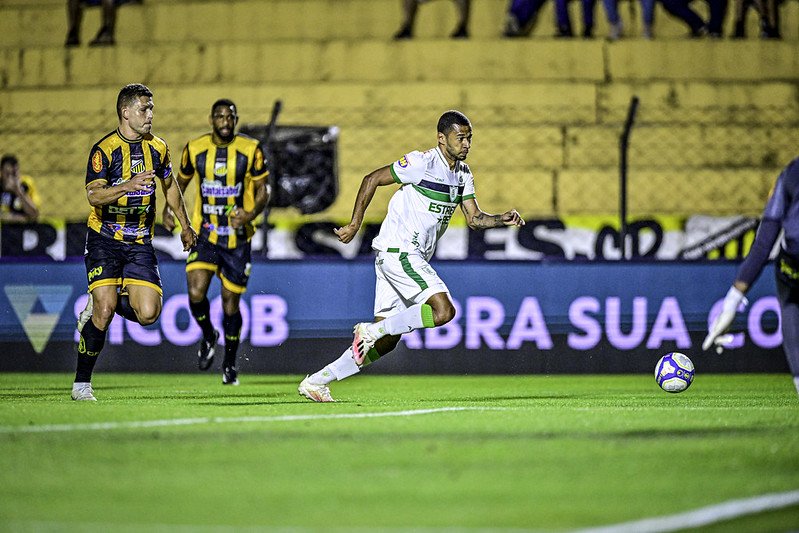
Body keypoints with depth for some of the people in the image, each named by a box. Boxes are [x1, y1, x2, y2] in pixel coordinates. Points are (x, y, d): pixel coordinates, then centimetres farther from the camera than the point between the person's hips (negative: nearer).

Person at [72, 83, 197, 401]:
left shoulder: (158, 148, 6)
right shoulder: (104, 150, -10)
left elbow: (169, 185, 23)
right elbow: (93, 196, -20)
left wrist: (185, 225, 28)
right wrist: (128, 185, -35)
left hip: (140, 243, 4)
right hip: (104, 240, -4)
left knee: (147, 314, -12)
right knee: (105, 310, -17)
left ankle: (99, 305, 20)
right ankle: (81, 384, -2)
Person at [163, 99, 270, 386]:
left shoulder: (251, 150, -6)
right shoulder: (194, 148, -1)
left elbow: (263, 189, -1)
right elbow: (181, 181, 15)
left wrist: (252, 213, -21)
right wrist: (169, 208, -1)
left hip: (237, 238, -1)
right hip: (204, 234, 1)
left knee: (230, 302, 5)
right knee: (196, 294, -17)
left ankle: (230, 364, 25)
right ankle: (208, 336, 16)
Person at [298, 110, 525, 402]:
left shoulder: (463, 174, 12)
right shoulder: (422, 163, -14)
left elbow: (474, 218, 14)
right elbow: (372, 179, -8)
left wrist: (502, 219, -5)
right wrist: (355, 224, -8)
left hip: (413, 256, 9)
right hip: (397, 250, -9)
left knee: (386, 341, 6)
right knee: (443, 310, -22)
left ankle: (317, 381, 12)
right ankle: (371, 330, -13)